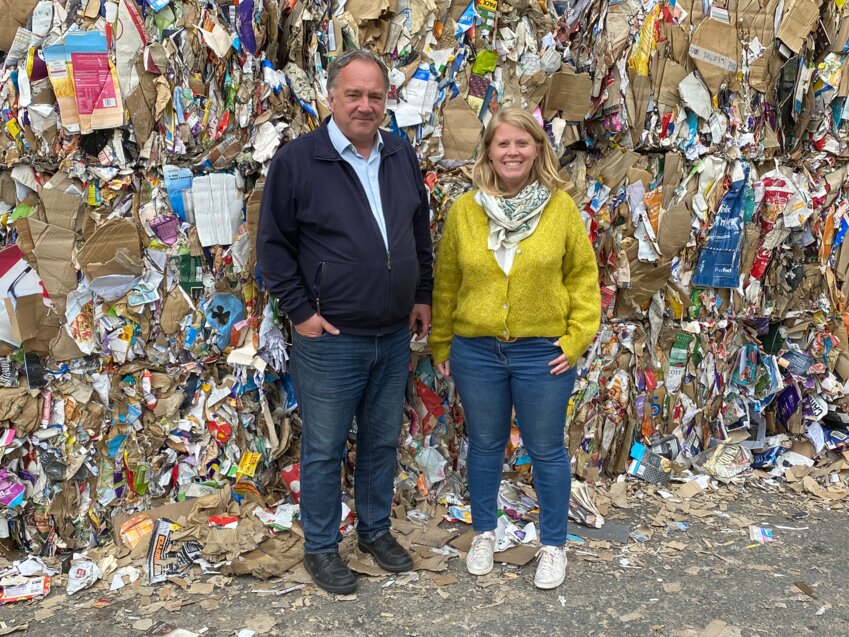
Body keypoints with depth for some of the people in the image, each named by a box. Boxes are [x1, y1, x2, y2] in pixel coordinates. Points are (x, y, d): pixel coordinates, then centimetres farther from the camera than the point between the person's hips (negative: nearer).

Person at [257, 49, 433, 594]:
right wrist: (301, 311, -10)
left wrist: (423, 295, 12)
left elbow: (422, 232, 16)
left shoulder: (403, 156, 6)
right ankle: (321, 547, 27)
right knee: (324, 449, 9)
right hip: (331, 339, -5)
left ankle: (376, 530, 37)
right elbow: (273, 244, -6)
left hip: (395, 336, 5)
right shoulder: (298, 160, -10)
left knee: (383, 442, 18)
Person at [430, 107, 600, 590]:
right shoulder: (464, 210, 0)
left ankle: (554, 545, 30)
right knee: (485, 445, 16)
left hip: (543, 353, -1)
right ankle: (485, 533, 36)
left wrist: (578, 337, -6)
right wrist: (441, 343, 6)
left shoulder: (561, 207, -3)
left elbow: (583, 275, 1)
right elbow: (447, 282, 5)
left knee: (546, 450, 11)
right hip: (476, 352, 2)